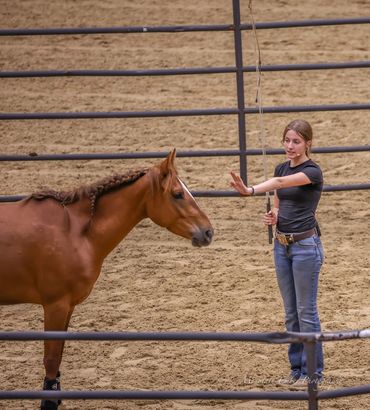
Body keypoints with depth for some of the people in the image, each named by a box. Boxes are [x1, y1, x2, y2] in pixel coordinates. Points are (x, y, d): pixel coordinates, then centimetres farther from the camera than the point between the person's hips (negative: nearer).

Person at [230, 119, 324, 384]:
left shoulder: (313, 172, -14)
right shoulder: (282, 168, 9)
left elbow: (280, 183, -32)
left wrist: (250, 191, -47)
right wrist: (272, 216, -4)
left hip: (306, 245, -7)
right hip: (282, 245, 7)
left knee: (306, 310, -2)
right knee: (291, 312, 11)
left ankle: (313, 371, 6)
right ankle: (297, 367, 19)